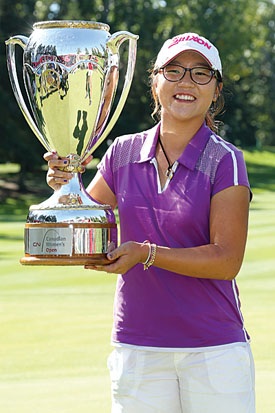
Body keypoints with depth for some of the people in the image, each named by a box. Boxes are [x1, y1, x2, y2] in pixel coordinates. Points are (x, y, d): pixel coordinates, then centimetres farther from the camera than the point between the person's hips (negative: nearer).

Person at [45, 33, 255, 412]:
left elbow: (227, 261, -11)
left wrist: (148, 254, -21)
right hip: (137, 349, 3)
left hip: (214, 350, -3)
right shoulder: (124, 153, 7)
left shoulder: (224, 161, -5)